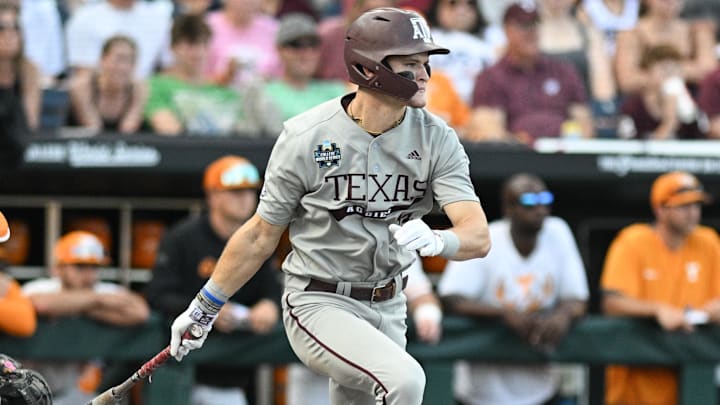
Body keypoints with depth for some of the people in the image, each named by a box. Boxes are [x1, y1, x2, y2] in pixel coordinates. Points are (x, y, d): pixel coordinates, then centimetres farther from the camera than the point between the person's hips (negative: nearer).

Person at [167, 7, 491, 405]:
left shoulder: (436, 138, -4)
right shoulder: (305, 137, -12)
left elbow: (479, 237, -14)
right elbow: (261, 235, 1)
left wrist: (436, 240, -37)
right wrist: (203, 309, 6)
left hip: (388, 309, 5)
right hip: (318, 306, -5)